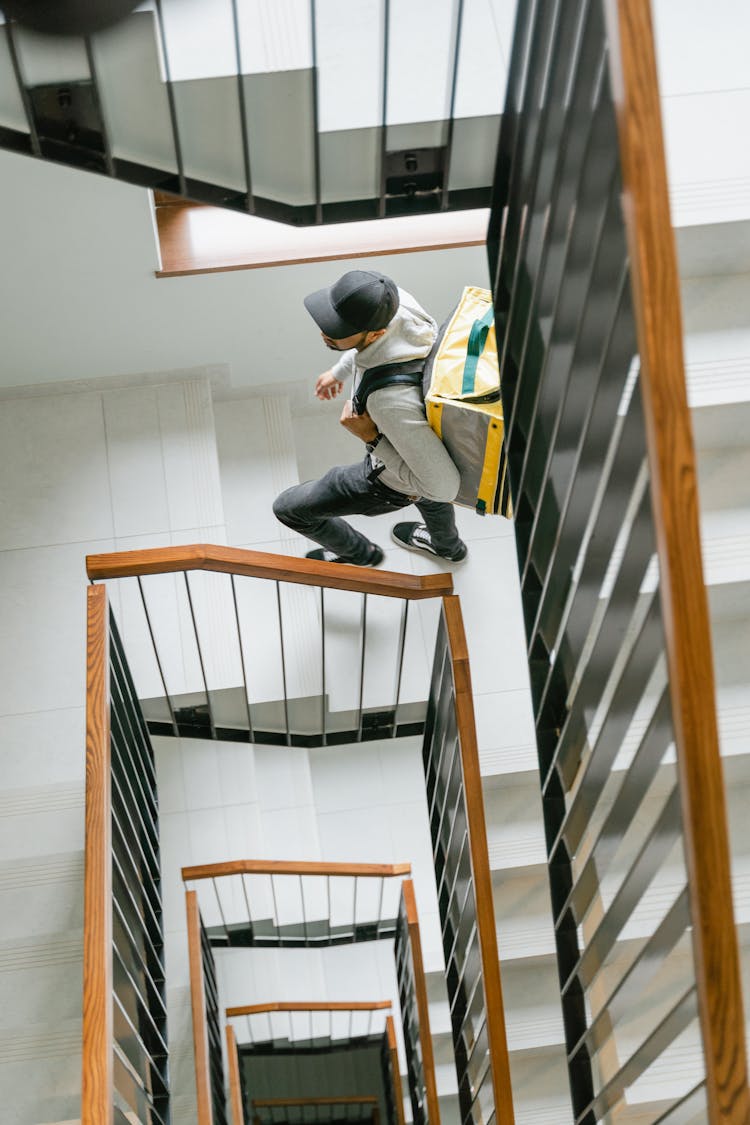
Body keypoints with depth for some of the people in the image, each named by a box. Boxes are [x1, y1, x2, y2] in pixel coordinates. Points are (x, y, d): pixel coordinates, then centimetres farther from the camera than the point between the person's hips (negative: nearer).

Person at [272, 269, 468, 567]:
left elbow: (442, 487, -38)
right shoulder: (398, 301, -29)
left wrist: (371, 438, -34)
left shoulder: (391, 399, -50)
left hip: (396, 481, -6)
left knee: (288, 508, 16)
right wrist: (339, 370, 15)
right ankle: (447, 545, 75)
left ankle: (360, 553, 46)